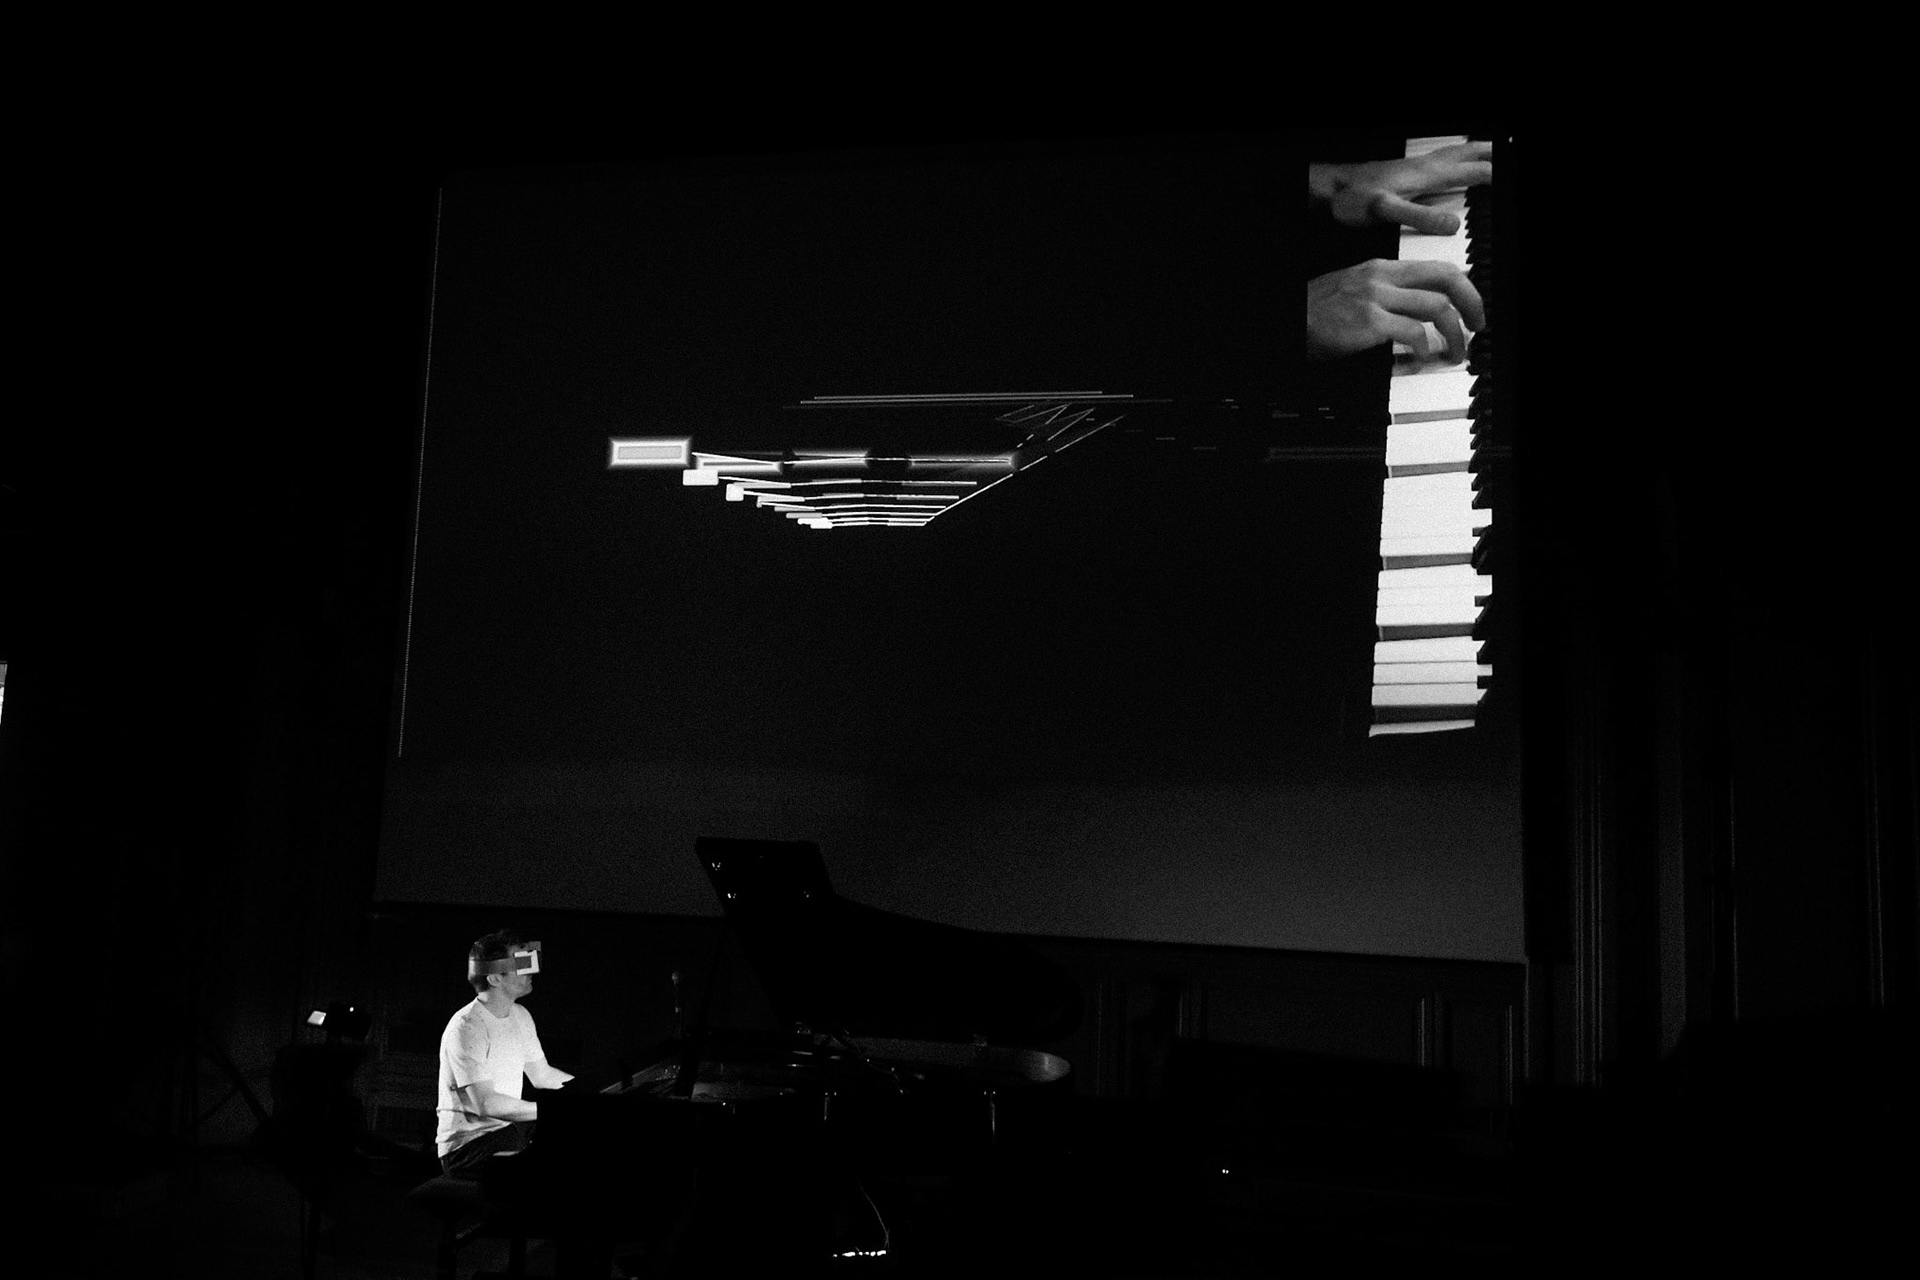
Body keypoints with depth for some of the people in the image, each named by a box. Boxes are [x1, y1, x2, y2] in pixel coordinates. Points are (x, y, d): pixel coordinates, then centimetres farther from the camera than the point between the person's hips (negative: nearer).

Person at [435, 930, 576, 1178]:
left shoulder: (520, 1016, 8)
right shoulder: (466, 1029, -21)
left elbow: (542, 1075, 15)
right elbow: (485, 1104, -27)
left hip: (508, 1128, 9)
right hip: (467, 1145, -9)